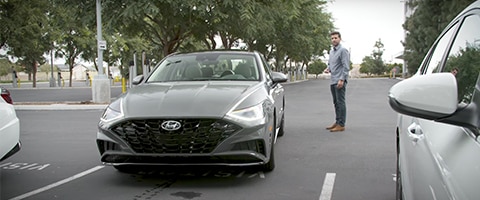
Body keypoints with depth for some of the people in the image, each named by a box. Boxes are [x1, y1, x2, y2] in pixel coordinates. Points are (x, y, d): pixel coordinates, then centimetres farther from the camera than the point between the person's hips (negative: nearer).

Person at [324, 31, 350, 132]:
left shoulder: (343, 50, -10)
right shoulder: (331, 51, 17)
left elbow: (346, 67, -16)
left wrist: (341, 80, -22)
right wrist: (327, 68, 5)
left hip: (340, 81, -9)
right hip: (332, 81, 9)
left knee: (340, 102, -7)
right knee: (336, 103, 13)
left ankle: (341, 125, -6)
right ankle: (337, 122, 21)